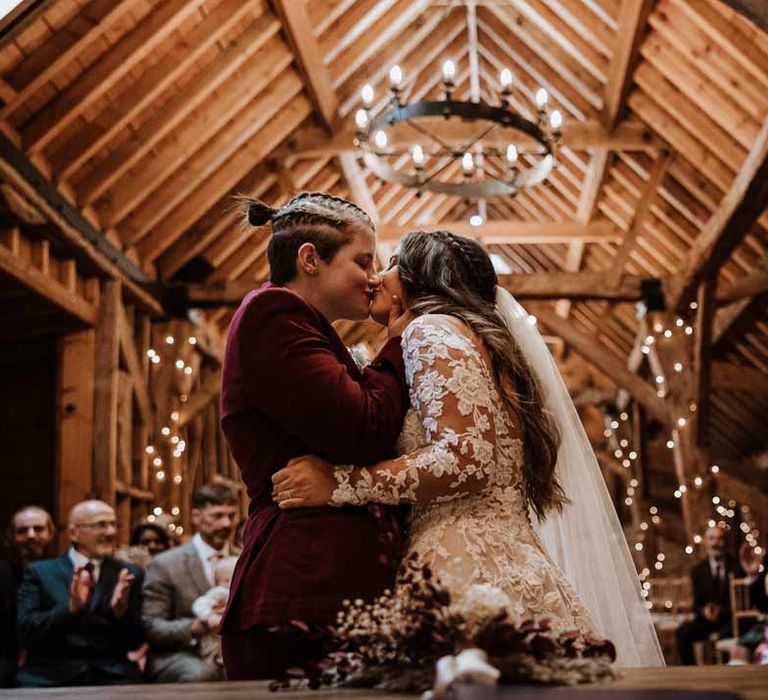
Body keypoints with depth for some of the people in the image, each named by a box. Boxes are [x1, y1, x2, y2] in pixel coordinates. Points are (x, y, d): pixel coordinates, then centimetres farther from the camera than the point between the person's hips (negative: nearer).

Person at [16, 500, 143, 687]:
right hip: (50, 677, -1)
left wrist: (122, 610, -13)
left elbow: (135, 642, 7)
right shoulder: (39, 572, 7)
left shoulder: (130, 574, 11)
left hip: (112, 677, 1)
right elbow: (26, 634, -3)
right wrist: (70, 607, -17)